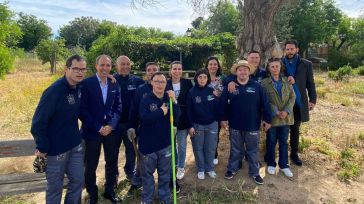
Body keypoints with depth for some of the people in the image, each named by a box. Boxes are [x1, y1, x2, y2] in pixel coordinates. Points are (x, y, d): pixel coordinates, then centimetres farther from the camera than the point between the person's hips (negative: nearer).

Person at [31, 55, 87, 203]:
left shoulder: (79, 87, 0)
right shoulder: (54, 91, -22)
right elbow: (38, 122, -19)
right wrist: (42, 148, -15)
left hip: (76, 145, 6)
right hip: (56, 148, -6)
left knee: (78, 181, 15)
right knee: (55, 187, 11)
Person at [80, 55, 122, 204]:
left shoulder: (115, 84, 4)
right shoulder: (86, 83, -8)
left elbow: (118, 107, 4)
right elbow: (83, 109, -10)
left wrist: (111, 125, -10)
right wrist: (98, 128, -13)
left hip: (111, 129, 4)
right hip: (92, 130, -3)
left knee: (112, 162, 14)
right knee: (91, 165, 10)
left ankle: (109, 191, 35)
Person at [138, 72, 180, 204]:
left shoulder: (169, 98, 2)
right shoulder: (146, 99, -9)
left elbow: (176, 116, -10)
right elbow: (143, 118, -23)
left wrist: (173, 101, -23)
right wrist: (161, 111, -17)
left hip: (165, 142, 3)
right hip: (148, 143, -3)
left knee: (165, 173, 16)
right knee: (148, 173, 13)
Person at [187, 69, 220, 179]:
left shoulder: (212, 91, -2)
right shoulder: (191, 92, -8)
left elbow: (216, 107, 2)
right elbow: (189, 110, -8)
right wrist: (190, 126, -10)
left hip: (212, 124, 2)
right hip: (197, 125, -2)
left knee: (210, 148, 12)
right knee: (198, 148, 11)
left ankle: (210, 168, 31)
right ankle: (201, 170, 28)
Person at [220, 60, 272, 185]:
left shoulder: (257, 86, -5)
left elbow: (265, 104, -3)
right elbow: (223, 103, -1)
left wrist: (267, 119, -3)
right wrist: (224, 118, -3)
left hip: (252, 125, 0)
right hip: (235, 125, 0)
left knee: (253, 150, 13)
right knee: (235, 149, 16)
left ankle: (254, 173, 29)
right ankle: (232, 169, 33)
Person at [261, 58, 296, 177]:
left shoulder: (286, 81, 4)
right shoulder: (265, 83, -5)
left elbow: (292, 96, 0)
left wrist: (286, 111, -13)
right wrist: (276, 112, -16)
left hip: (286, 117, 3)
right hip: (272, 117, -2)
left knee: (284, 142, 13)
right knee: (271, 142, 11)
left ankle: (284, 165, 27)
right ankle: (271, 164, 27)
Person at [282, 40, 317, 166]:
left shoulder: (306, 64, 2)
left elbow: (310, 84, 3)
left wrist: (312, 99, -3)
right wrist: (286, 80, -19)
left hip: (299, 103, 1)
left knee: (295, 129, 13)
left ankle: (294, 153, 27)